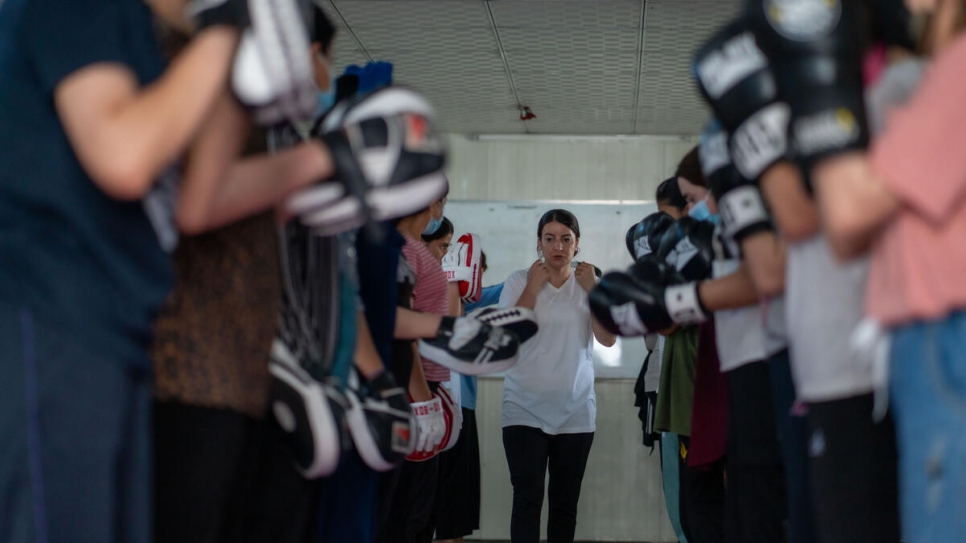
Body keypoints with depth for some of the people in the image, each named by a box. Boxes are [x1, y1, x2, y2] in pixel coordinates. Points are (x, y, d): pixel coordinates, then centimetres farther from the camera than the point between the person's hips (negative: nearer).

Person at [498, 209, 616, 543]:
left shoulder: (589, 285, 6)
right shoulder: (519, 281, 1)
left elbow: (608, 339, -6)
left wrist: (593, 288, -11)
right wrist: (533, 288, -12)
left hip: (575, 412, 2)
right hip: (525, 410, -2)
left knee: (565, 503, 7)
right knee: (528, 499, -10)